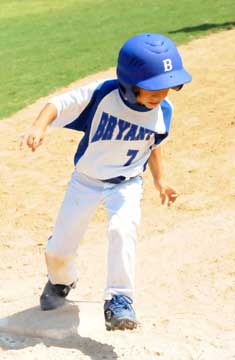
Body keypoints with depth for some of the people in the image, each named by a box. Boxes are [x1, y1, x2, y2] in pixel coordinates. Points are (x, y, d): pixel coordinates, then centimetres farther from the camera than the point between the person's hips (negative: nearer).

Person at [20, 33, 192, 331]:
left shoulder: (163, 111, -11)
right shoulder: (102, 94, -24)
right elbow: (59, 105, -25)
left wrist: (159, 180, 13)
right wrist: (38, 126, -44)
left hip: (127, 184, 1)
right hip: (86, 181, -1)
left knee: (122, 229, -30)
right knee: (58, 249, 5)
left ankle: (119, 301, -14)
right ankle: (61, 281, 41)